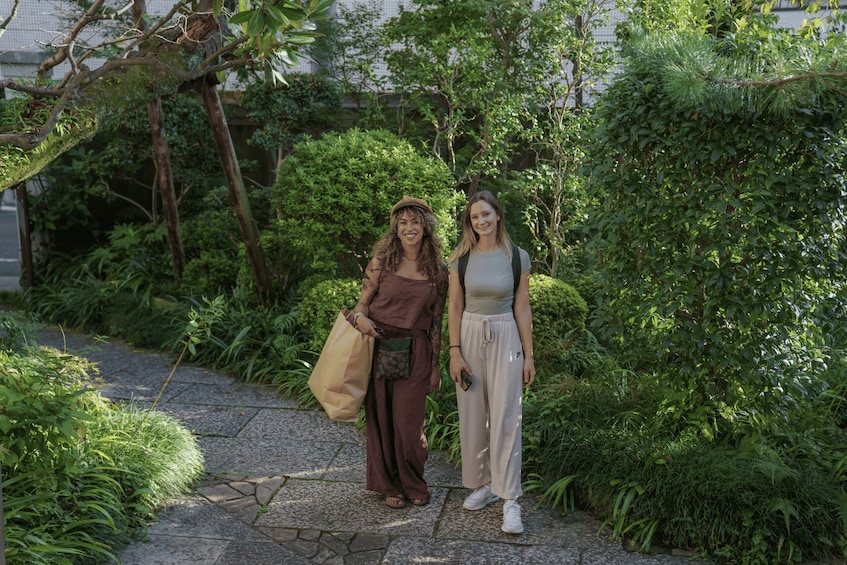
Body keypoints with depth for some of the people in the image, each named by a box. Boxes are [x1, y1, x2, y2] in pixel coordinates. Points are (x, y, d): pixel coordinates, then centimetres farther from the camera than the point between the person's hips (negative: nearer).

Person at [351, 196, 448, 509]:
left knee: (408, 422, 0)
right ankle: (389, 485, 27)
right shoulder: (381, 261, -1)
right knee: (381, 417, 6)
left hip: (415, 352, 0)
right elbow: (363, 301, 3)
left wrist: (435, 365, 8)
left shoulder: (438, 271, 3)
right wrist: (360, 317, -20)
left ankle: (413, 483, 25)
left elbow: (436, 322, 7)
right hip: (378, 346, 0)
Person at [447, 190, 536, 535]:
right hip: (470, 337, 2)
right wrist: (454, 352, -4)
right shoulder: (461, 258, 2)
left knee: (505, 418, -5)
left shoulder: (518, 257, -1)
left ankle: (510, 500, 0)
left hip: (505, 338, -2)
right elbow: (454, 307, 3)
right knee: (472, 416, 6)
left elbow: (522, 308, 1)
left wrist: (528, 355, 1)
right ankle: (482, 484, 22)